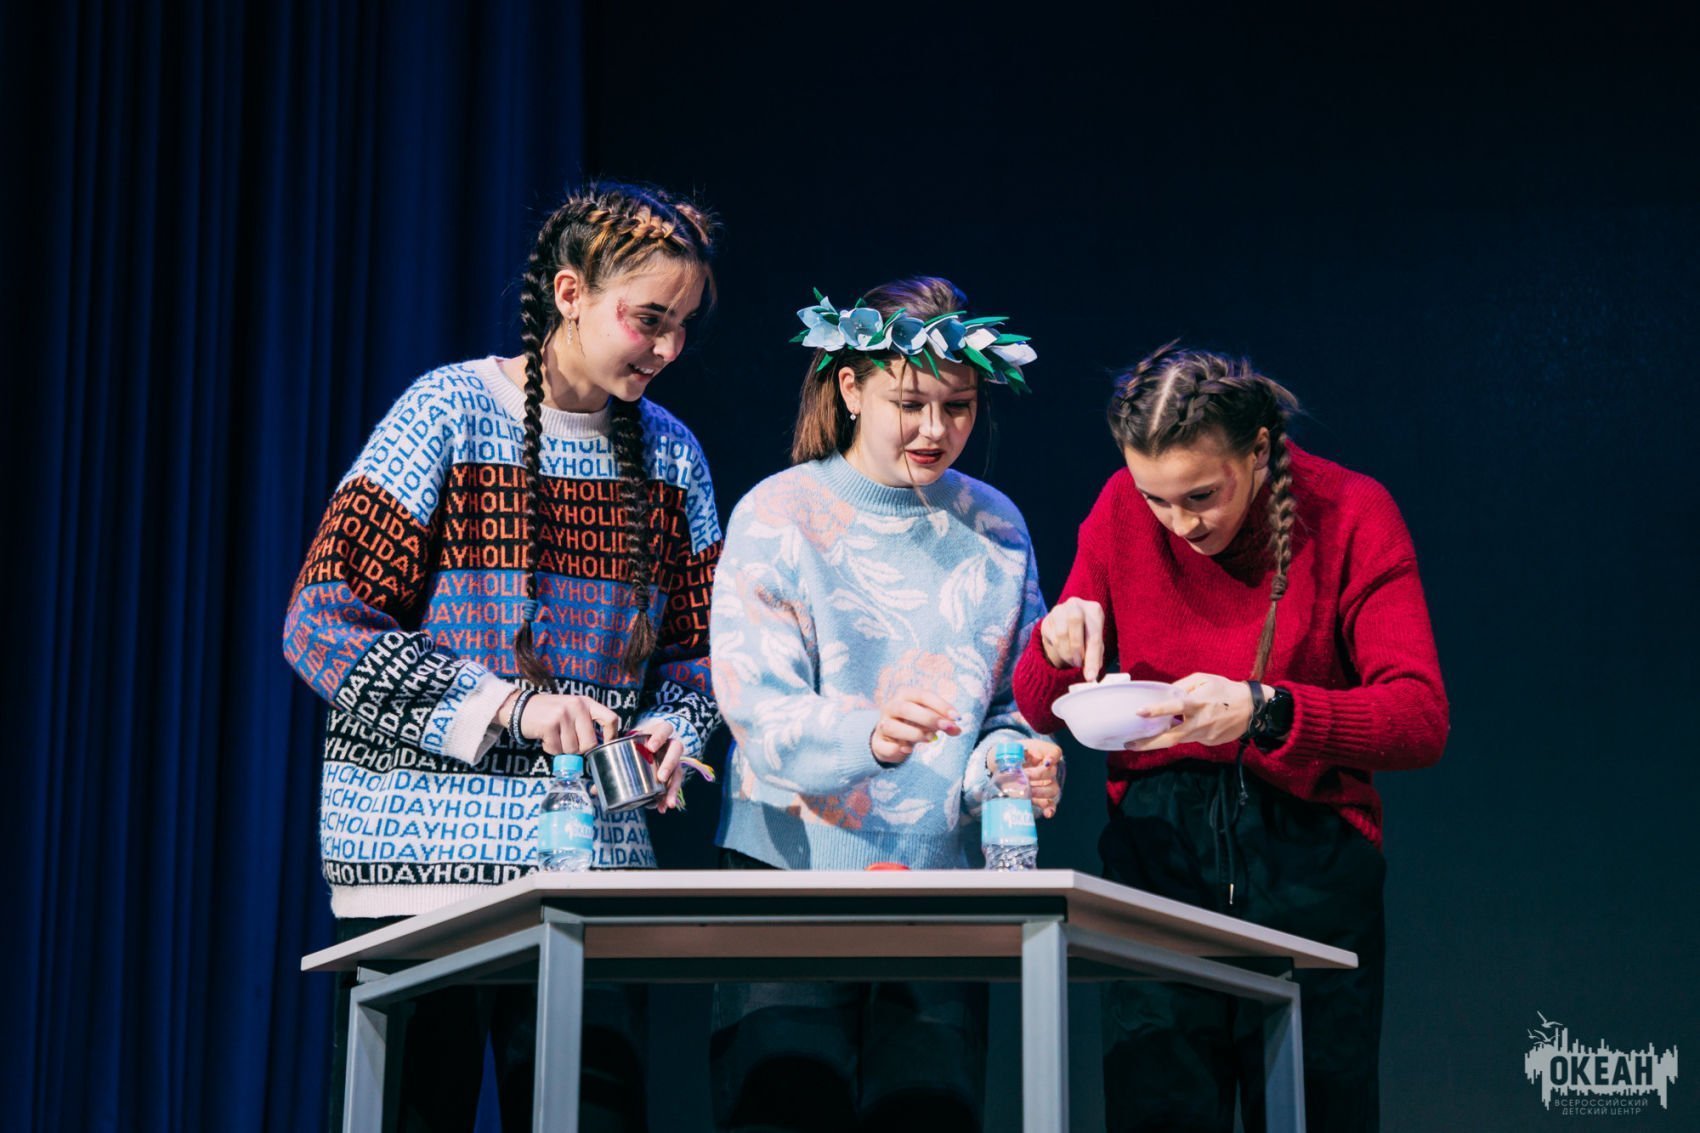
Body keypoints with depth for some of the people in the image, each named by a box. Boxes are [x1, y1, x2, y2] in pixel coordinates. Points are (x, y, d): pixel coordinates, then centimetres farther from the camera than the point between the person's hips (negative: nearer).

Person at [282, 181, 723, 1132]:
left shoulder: (670, 454, 11)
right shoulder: (451, 412, -4)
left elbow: (696, 647, 17)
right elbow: (324, 620, -10)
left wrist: (670, 730, -6)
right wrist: (507, 705, -20)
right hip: (425, 851, -4)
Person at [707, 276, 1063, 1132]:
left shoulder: (993, 528, 12)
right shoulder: (778, 516, -2)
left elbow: (1009, 704, 16)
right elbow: (760, 710, -12)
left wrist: (1015, 759, -8)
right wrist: (870, 736, -32)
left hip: (943, 886, 3)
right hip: (790, 874, -3)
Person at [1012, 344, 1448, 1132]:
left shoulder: (1350, 513, -4)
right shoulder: (1122, 511, 4)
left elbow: (1421, 719, -15)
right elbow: (1039, 713, 11)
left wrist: (1265, 712, -30)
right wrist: (1057, 645, -12)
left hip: (1307, 854, -2)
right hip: (1154, 846, 2)